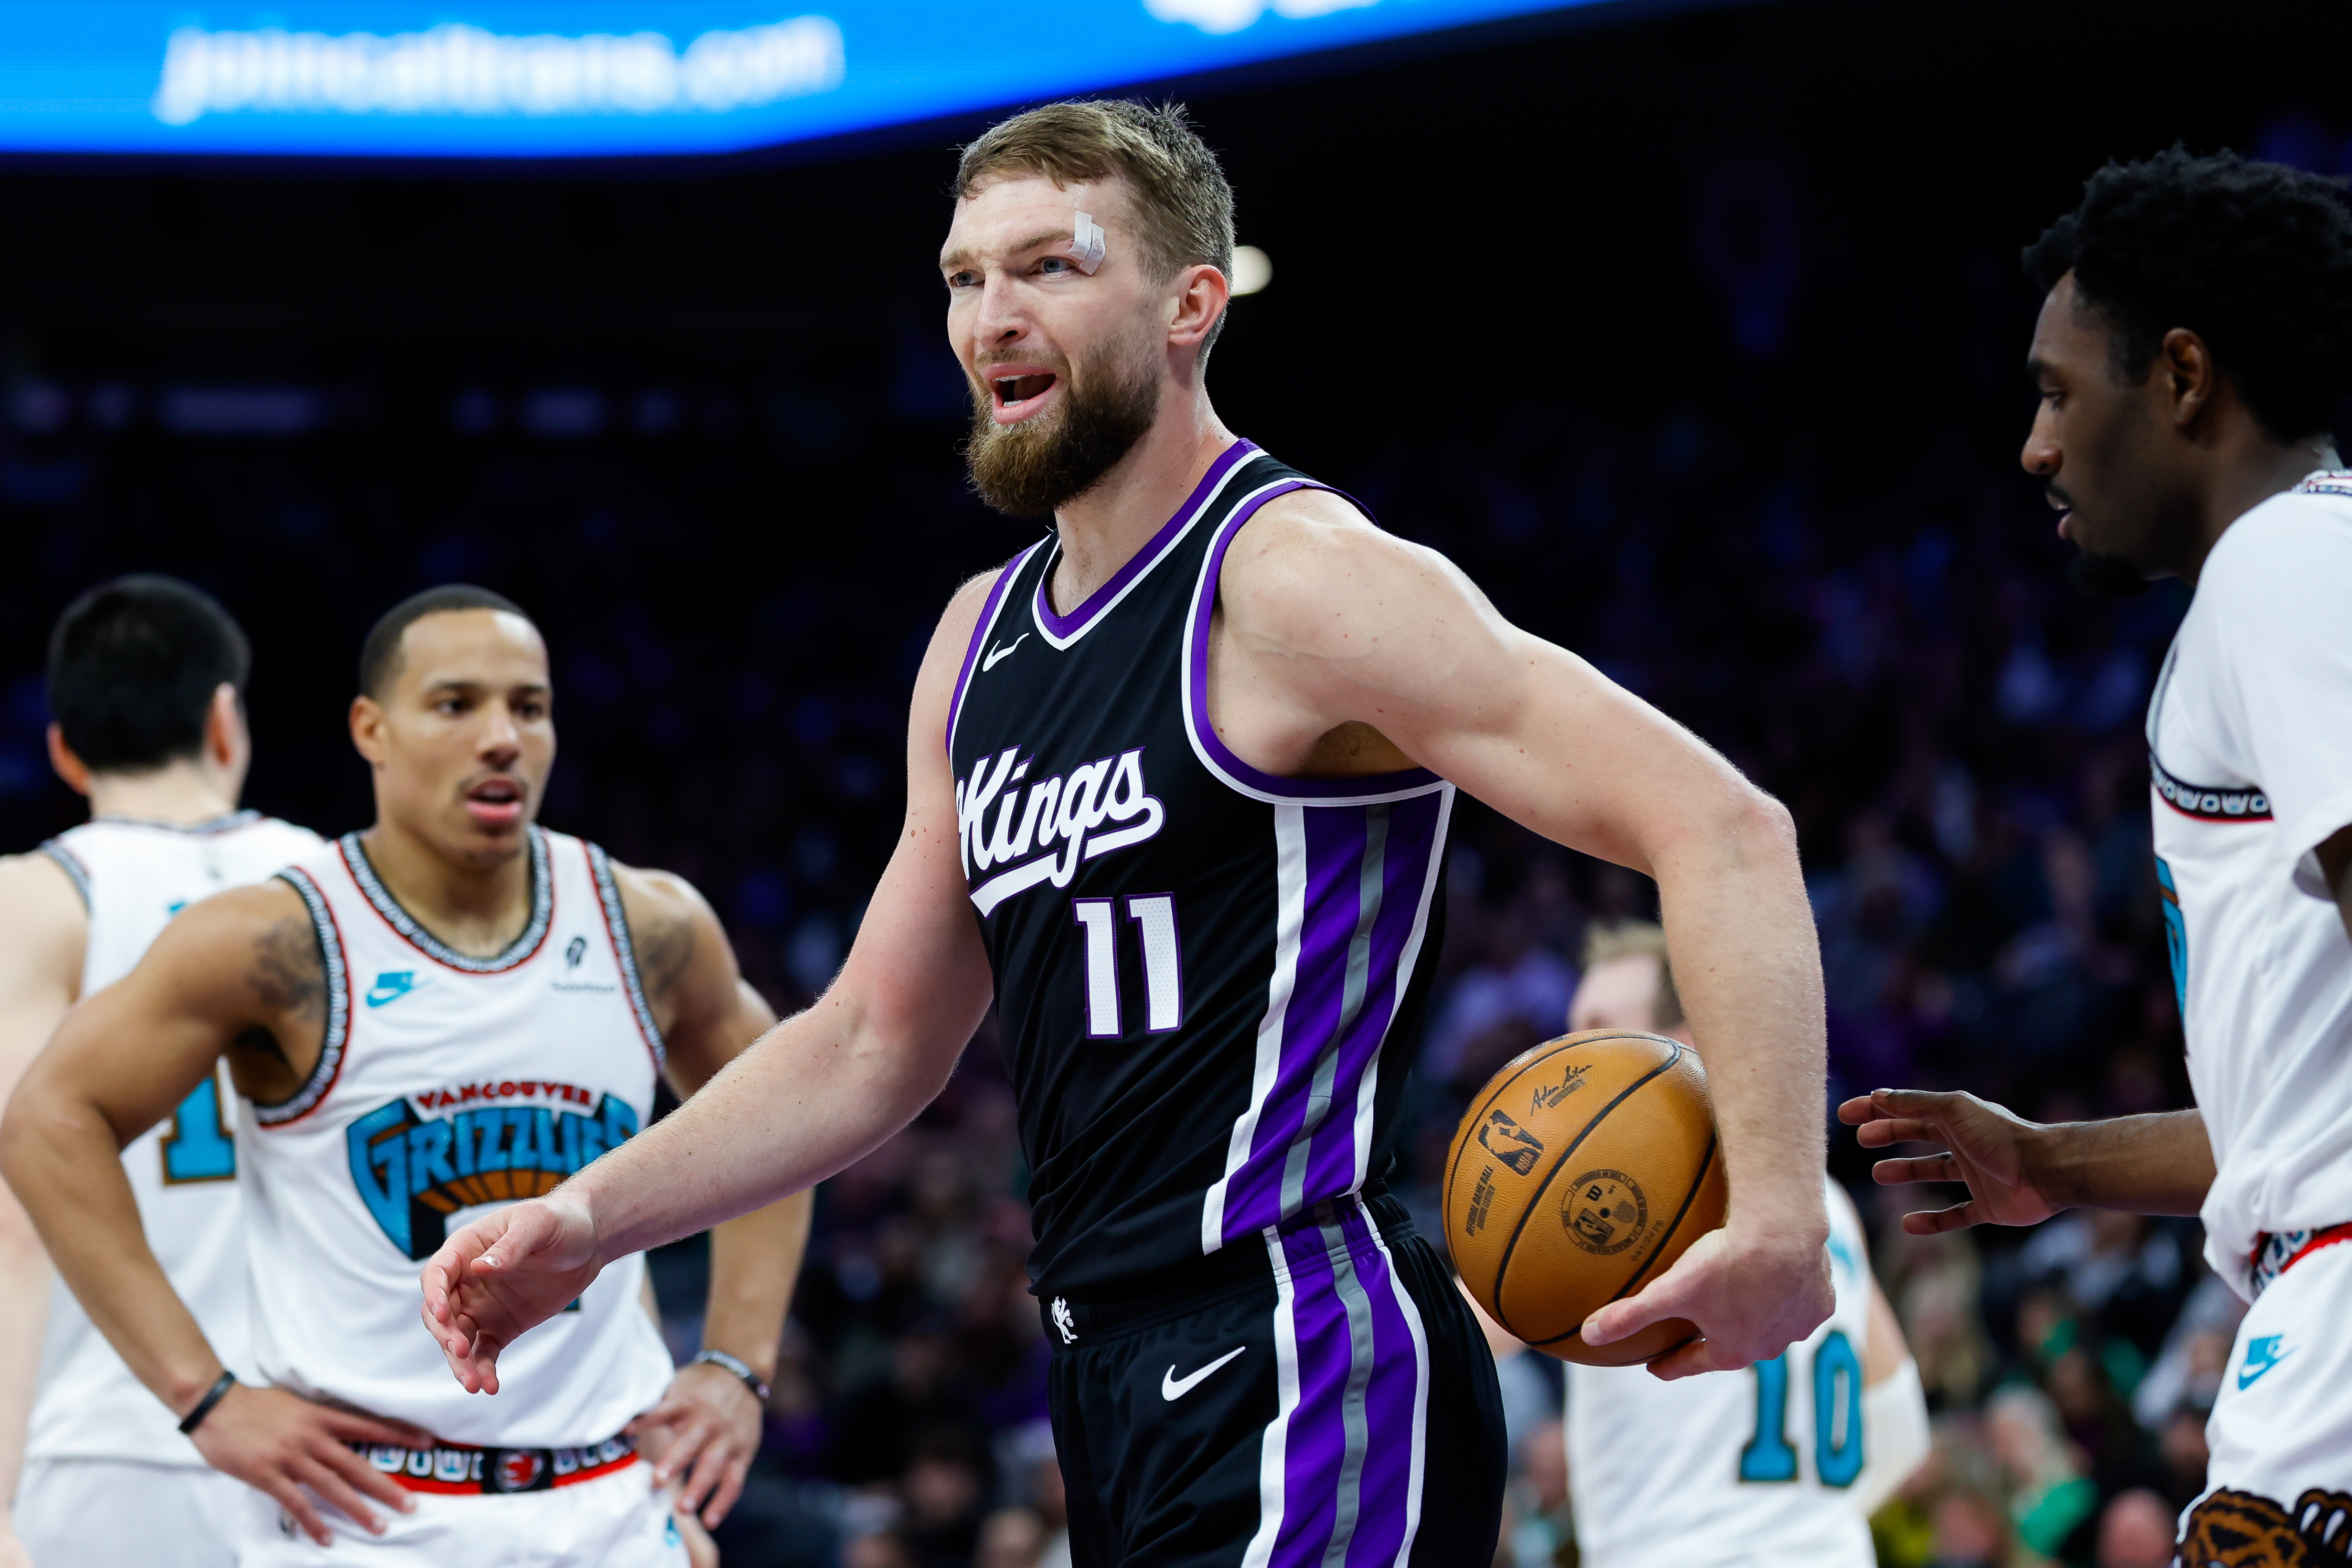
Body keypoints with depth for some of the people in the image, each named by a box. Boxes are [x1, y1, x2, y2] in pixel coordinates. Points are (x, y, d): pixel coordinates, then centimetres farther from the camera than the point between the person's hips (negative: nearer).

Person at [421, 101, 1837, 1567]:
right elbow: (874, 1044, 23)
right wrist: (589, 1220, 11)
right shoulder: (983, 639, 15)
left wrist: (1777, 1212, -29)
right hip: (1115, 1383, 9)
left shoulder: (1295, 581, -11)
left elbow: (1724, 829, -18)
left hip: (1304, 1376, -9)